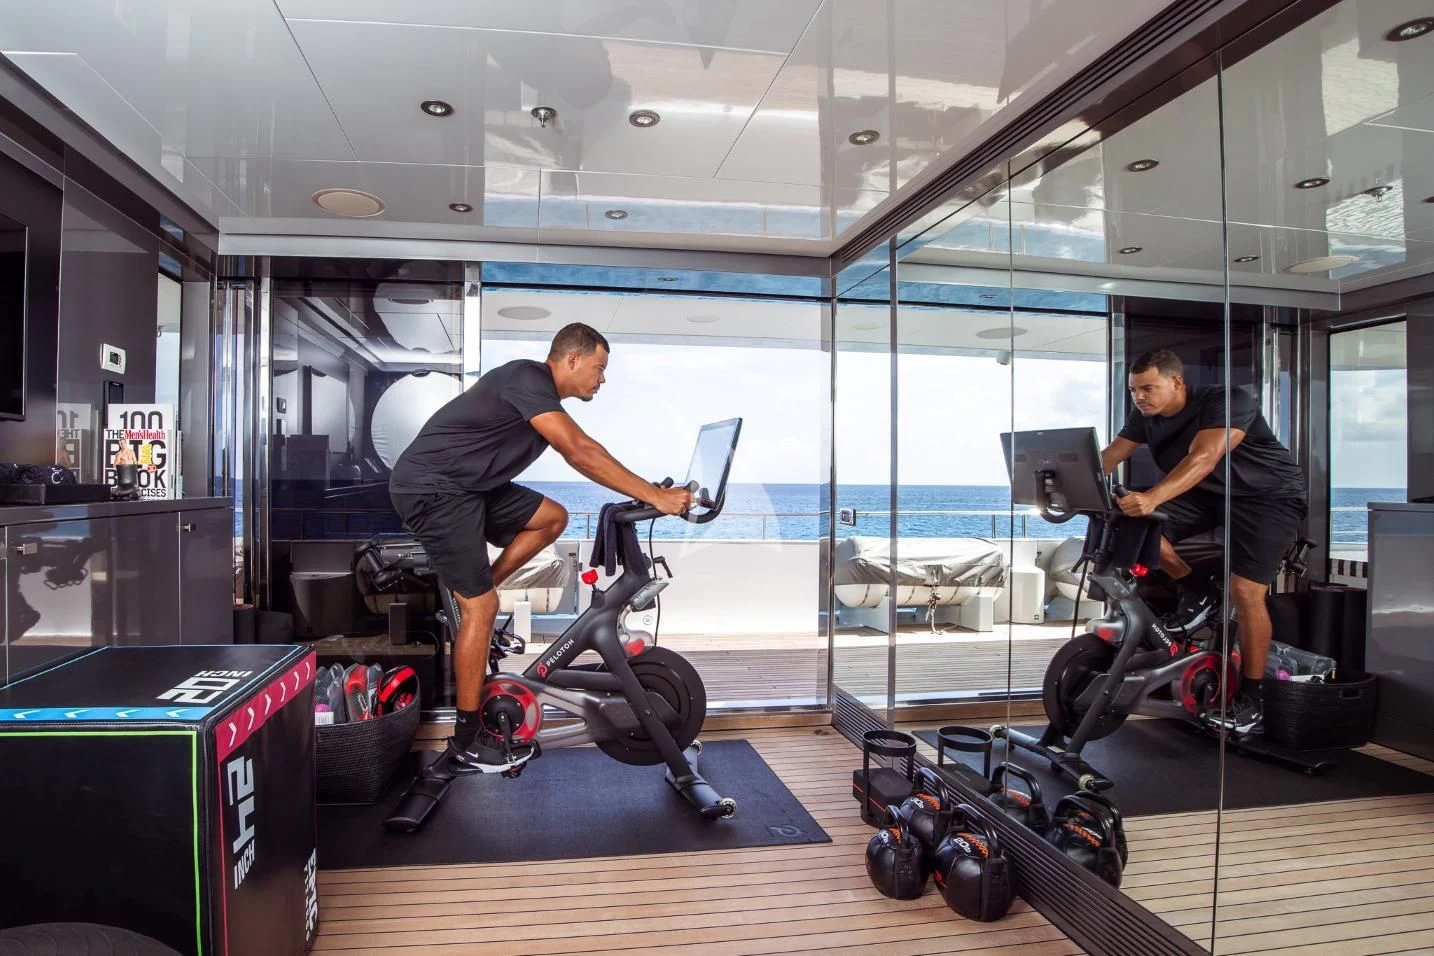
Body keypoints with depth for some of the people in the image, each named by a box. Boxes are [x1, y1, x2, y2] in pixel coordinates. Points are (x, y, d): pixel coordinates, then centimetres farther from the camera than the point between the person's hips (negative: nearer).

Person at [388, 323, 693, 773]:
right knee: (481, 608, -9)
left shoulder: (541, 394, 12)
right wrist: (655, 496, -25)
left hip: (465, 487, 10)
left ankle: (472, 593, 13)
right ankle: (467, 745, 2)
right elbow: (581, 453, -27)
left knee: (552, 517, 9)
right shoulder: (528, 379, -19)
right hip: (431, 489, -10)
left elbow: (577, 455, 13)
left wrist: (649, 493, 6)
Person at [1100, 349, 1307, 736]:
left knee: (1245, 593, -19)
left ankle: (1251, 699, -2)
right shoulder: (1145, 416, -6)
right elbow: (1107, 458, -12)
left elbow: (1203, 458, -42)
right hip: (1207, 496, 6)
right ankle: (1198, 594, 6)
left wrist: (1152, 498, -58)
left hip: (1269, 496, -6)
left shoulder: (1228, 401, -27)